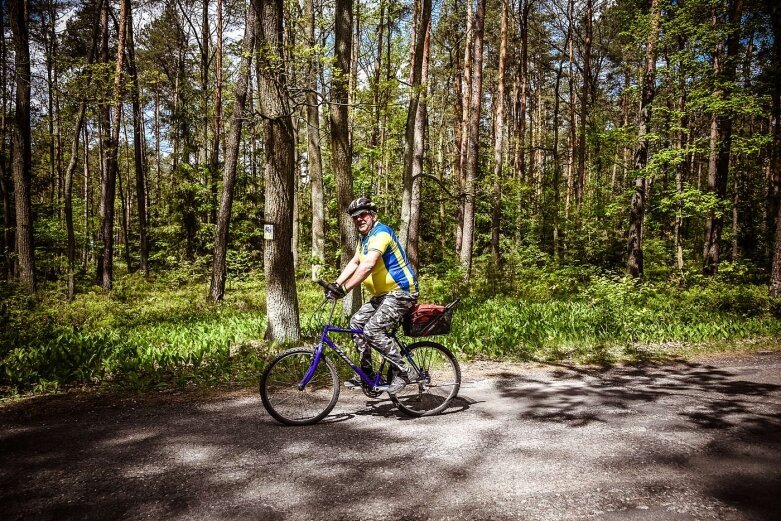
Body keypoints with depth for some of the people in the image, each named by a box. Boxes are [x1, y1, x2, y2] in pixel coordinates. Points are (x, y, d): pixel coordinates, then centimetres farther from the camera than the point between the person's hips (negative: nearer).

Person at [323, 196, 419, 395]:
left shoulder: (381, 233, -19)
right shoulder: (364, 236, 14)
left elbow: (368, 265, -31)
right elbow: (354, 263, 13)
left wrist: (344, 289, -35)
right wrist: (335, 284, 0)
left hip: (401, 292, -10)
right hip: (384, 293, 10)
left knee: (372, 330, -20)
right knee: (357, 322, 8)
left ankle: (404, 372, -8)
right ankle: (366, 374, 16)